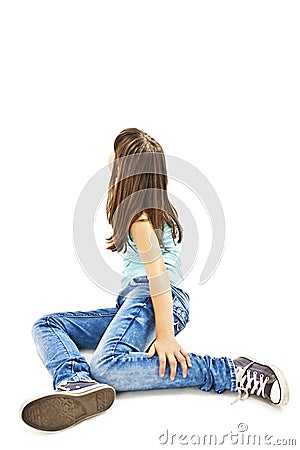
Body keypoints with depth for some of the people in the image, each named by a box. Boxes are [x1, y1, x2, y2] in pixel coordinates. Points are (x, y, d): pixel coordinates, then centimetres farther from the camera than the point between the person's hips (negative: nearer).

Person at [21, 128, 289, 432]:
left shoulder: (138, 211, -2)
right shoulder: (153, 204, 25)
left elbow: (157, 268, -15)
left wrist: (164, 334, -22)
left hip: (158, 297, -10)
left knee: (108, 365, -38)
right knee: (45, 325, 1)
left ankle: (235, 374, -28)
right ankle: (78, 385, -34)